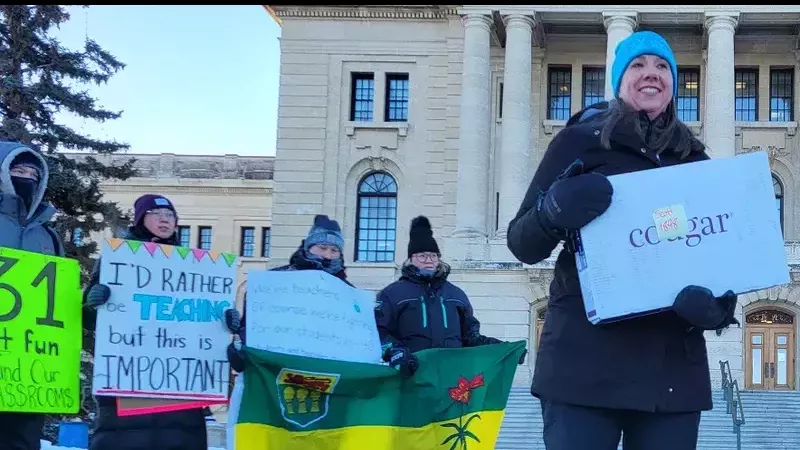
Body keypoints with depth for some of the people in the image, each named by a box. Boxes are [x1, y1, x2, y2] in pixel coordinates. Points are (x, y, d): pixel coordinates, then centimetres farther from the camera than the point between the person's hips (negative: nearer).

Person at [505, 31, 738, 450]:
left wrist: (719, 303, -8)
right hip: (586, 357, -3)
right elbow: (521, 243, 1)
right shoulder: (579, 141, 4)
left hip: (675, 363, 4)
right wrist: (554, 213, -22)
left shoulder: (694, 158, 14)